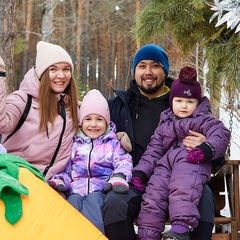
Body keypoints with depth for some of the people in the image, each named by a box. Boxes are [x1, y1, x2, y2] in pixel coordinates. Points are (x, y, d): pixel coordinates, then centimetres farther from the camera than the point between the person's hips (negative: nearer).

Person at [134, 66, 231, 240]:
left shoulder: (203, 120, 14)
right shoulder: (164, 126, 29)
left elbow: (221, 134, -2)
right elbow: (153, 150, 24)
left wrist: (208, 149, -23)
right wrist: (141, 171, 9)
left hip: (191, 162, -5)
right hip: (165, 163, 5)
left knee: (183, 189, -34)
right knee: (153, 193, -14)